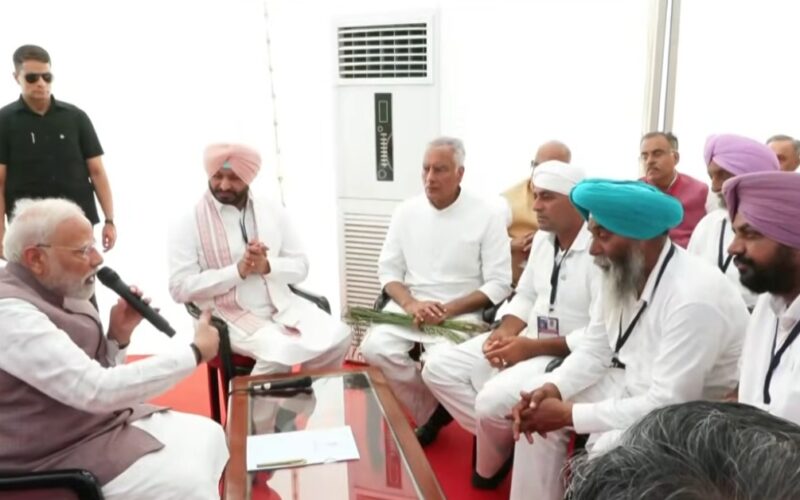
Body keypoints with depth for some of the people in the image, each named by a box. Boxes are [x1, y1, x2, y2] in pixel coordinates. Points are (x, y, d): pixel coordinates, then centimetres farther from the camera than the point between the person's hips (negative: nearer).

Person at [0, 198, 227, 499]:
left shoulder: (59, 292, 5)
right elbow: (97, 391, -29)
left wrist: (119, 336, -6)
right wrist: (195, 352, -22)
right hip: (59, 454, -9)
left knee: (208, 435, 7)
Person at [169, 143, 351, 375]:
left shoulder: (273, 212, 7)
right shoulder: (189, 222, -4)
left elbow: (300, 266, 8)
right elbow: (180, 288, -11)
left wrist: (267, 266, -13)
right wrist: (238, 271, -19)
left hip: (281, 305, 4)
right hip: (229, 316, -4)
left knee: (337, 337, -17)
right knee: (281, 352, -31)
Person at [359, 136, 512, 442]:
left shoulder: (485, 216, -6)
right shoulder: (406, 211, 5)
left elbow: (499, 284, -7)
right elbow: (388, 270, 7)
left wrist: (448, 310, -18)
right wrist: (410, 304, -14)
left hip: (460, 313, -3)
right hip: (408, 306, 4)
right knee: (375, 348, -22)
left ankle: (435, 410, 8)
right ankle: (431, 412, 0)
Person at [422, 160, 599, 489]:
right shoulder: (542, 238, 7)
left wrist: (534, 348, -22)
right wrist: (505, 330, -5)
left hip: (569, 355, -8)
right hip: (526, 341, 9)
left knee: (493, 400, -29)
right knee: (439, 369, -1)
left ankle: (491, 466, 6)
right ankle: (500, 438, 6)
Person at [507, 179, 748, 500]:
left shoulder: (695, 297, -31)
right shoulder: (618, 273, -6)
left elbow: (668, 404, -30)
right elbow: (595, 349, 3)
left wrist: (569, 414, -26)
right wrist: (552, 388, -16)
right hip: (630, 384, 8)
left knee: (607, 450, -31)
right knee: (538, 408, 1)